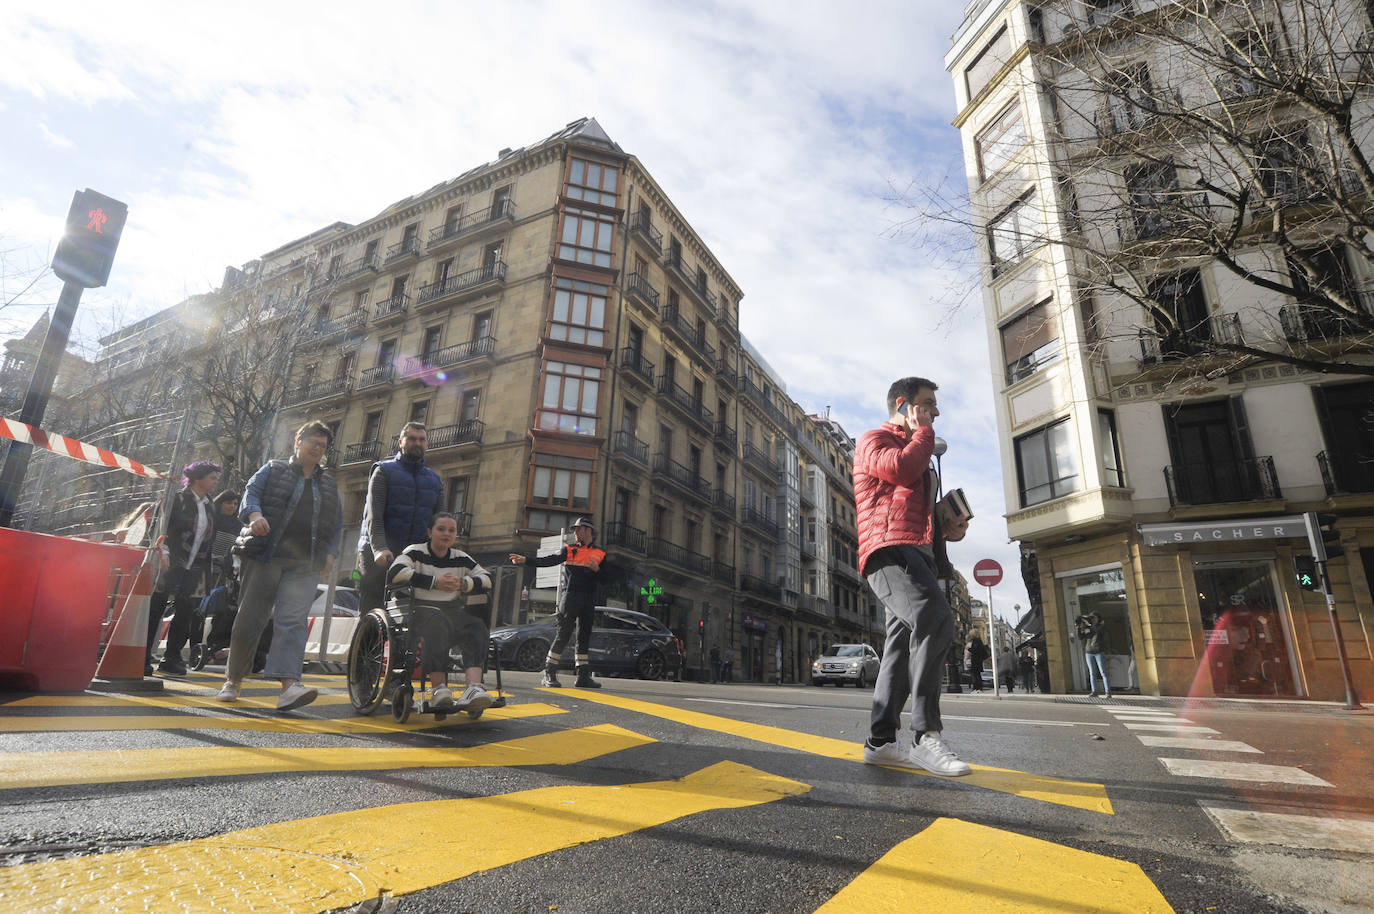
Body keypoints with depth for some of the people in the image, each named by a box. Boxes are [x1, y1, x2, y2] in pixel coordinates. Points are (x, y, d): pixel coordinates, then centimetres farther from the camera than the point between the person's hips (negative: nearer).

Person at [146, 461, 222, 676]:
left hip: (194, 569, 5)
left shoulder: (210, 508, 16)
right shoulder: (178, 499, -1)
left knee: (185, 614, 4)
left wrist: (207, 575, 14)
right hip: (170, 564, -5)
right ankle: (143, 659, 7)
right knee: (155, 611, -1)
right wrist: (163, 551, -20)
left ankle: (171, 659, 12)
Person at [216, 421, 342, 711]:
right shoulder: (273, 470, 12)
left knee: (293, 621, -11)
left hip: (304, 565, 2)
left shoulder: (328, 485, 20)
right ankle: (233, 679, 20)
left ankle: (289, 685, -21)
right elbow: (251, 493, 0)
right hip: (266, 556, -2)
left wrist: (330, 553, 8)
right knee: (250, 618, 1)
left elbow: (337, 523, 22)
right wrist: (255, 514, -22)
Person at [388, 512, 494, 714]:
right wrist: (434, 582, -16)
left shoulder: (461, 558, 16)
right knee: (437, 623, -39)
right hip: (421, 608, -4)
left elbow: (487, 580, 15)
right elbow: (395, 573, -16)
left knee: (477, 627, -27)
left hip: (452, 610, 4)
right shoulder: (415, 552, 4)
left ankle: (474, 688, -43)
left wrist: (463, 583, -6)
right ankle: (440, 690, -42)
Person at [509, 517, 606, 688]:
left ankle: (583, 676, 13)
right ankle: (549, 674, 0)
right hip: (569, 598, -2)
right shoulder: (569, 550, 11)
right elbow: (548, 560, 0)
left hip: (588, 601, 3)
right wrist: (525, 559, -11)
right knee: (563, 635, -7)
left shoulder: (600, 554, 13)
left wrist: (597, 570, -11)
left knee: (585, 637, 7)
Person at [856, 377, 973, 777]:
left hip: (916, 553, 10)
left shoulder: (913, 449, 33)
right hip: (889, 549, -10)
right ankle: (927, 735, -28)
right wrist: (924, 431, 1)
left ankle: (881, 741, 11)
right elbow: (902, 470, -17)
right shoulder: (875, 439, 5)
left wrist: (944, 530, 18)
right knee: (936, 620, -29)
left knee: (904, 645, 6)